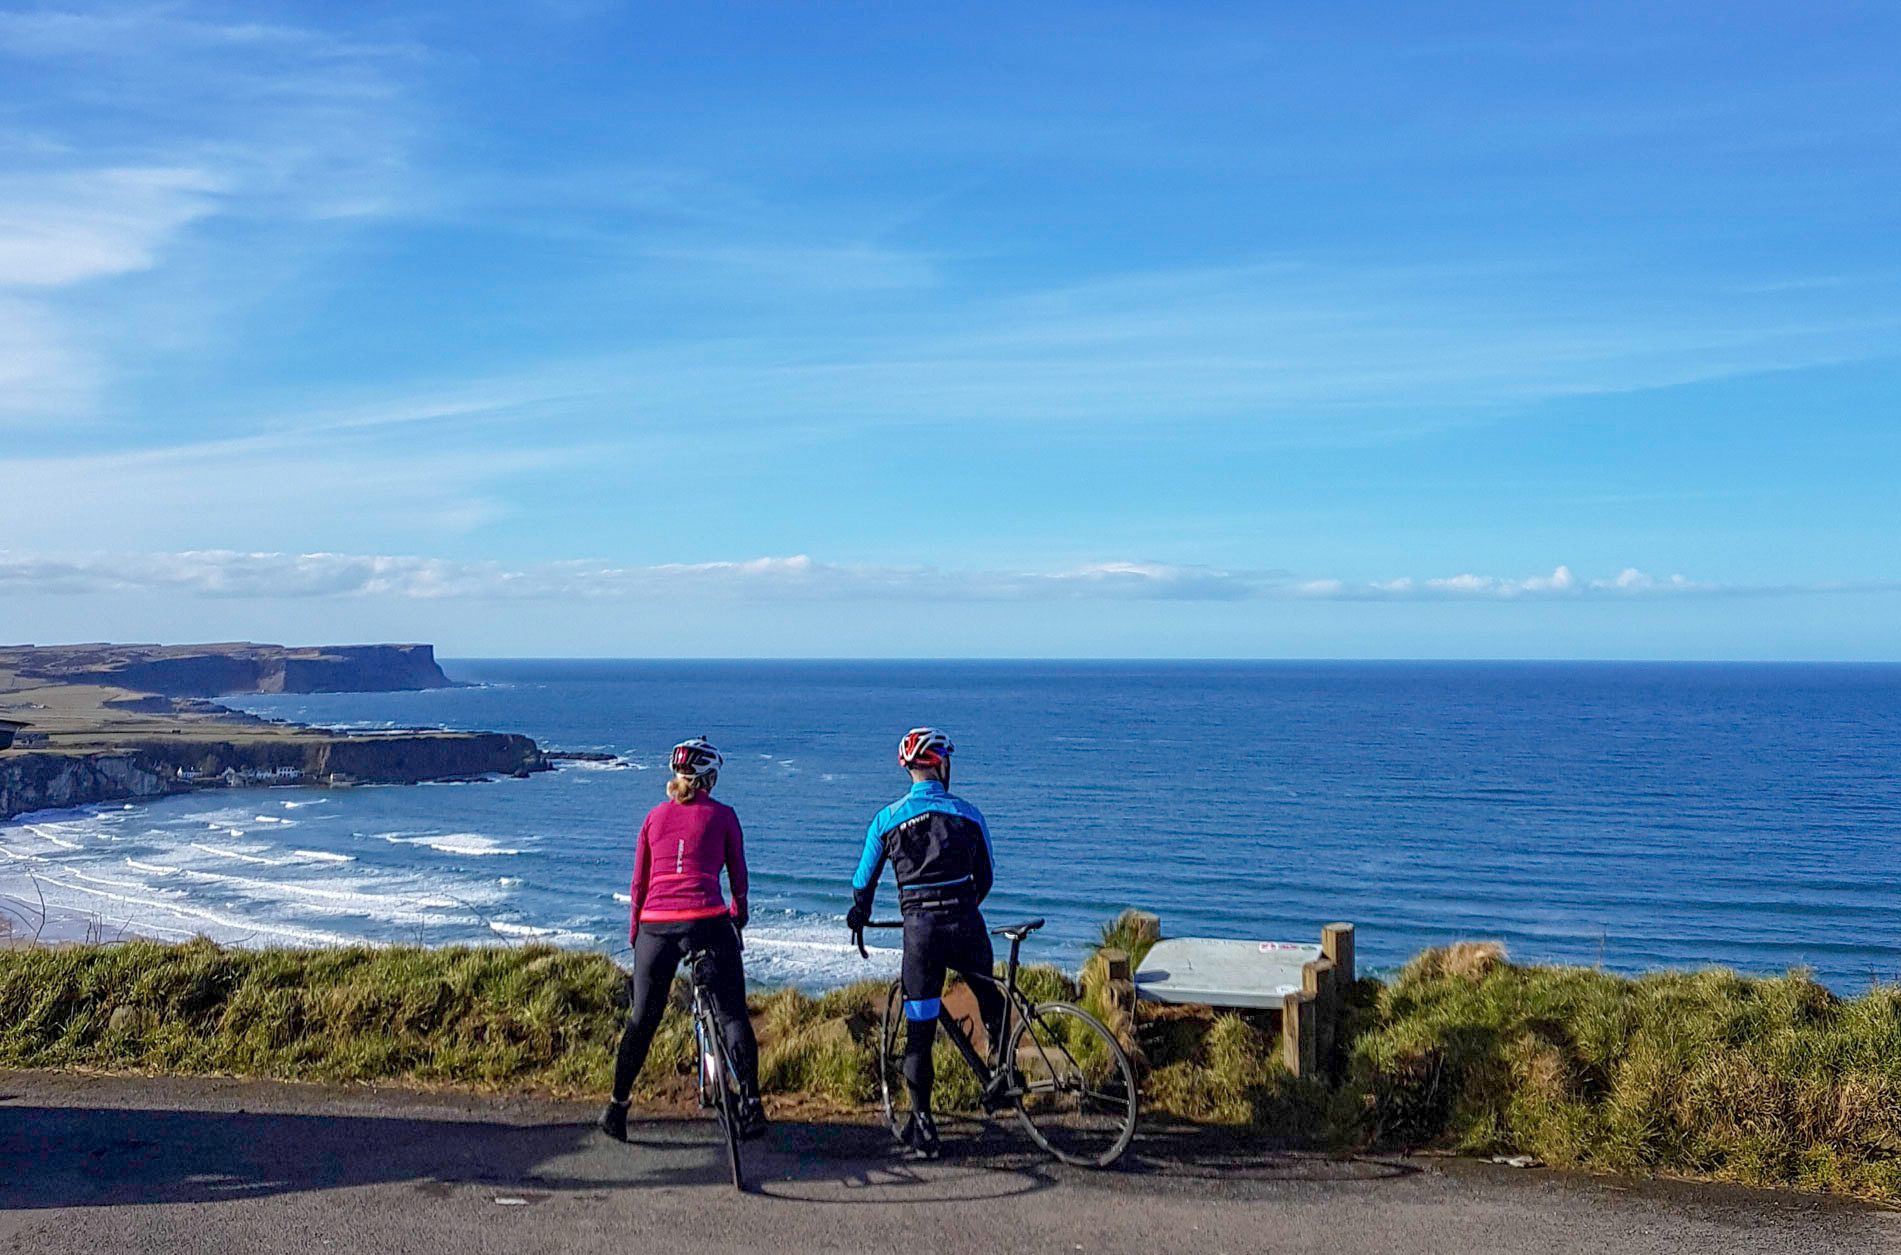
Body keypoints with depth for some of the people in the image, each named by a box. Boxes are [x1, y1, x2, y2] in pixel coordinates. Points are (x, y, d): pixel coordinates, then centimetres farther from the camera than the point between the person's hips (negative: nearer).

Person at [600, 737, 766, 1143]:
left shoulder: (655, 815, 15)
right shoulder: (722, 815, 7)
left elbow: (638, 884, 17)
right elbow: (738, 876, 12)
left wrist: (635, 935, 26)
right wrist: (739, 916, 30)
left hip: (656, 925, 3)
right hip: (708, 922, -3)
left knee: (642, 1018, 14)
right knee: (732, 1014, 5)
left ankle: (617, 1106, 18)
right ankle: (750, 1104, -1)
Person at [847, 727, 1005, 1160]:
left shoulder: (887, 819, 3)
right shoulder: (967, 814, 6)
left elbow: (864, 881, 10)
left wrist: (858, 920, 29)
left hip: (920, 928, -1)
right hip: (965, 925, 1)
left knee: (919, 1032, 4)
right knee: (990, 999, 29)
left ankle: (922, 1131, 4)